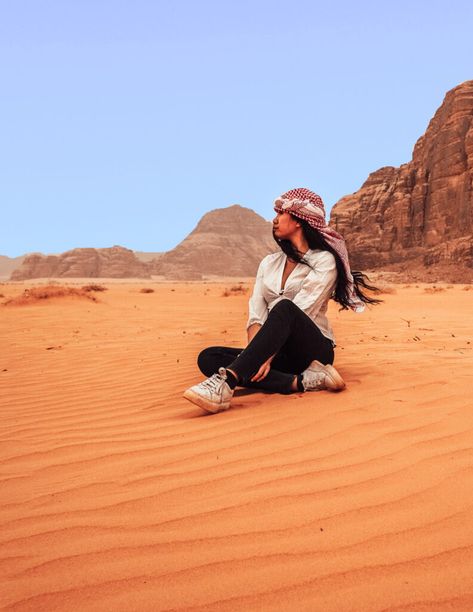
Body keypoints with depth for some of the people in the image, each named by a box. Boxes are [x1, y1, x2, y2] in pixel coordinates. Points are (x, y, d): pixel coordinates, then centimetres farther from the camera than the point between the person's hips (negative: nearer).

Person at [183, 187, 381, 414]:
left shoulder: (323, 261, -3)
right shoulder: (269, 263, 14)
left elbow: (294, 313, -16)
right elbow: (256, 316, 1)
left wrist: (268, 357, -26)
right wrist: (257, 356, -18)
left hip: (312, 351, -5)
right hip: (280, 354, 6)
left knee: (284, 308, -35)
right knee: (208, 357, -18)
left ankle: (226, 381, -48)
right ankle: (301, 382, -28)